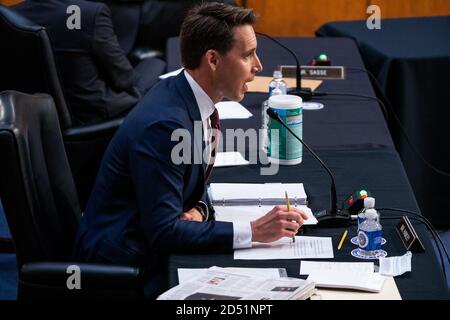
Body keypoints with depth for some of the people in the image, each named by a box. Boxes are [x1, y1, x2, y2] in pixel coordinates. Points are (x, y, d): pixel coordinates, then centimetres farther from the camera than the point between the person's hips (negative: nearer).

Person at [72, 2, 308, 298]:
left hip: (151, 246, 8)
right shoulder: (164, 124, -25)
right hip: (122, 266, -8)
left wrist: (196, 209, -7)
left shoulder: (189, 97, 1)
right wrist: (253, 232, -25)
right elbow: (162, 231, -25)